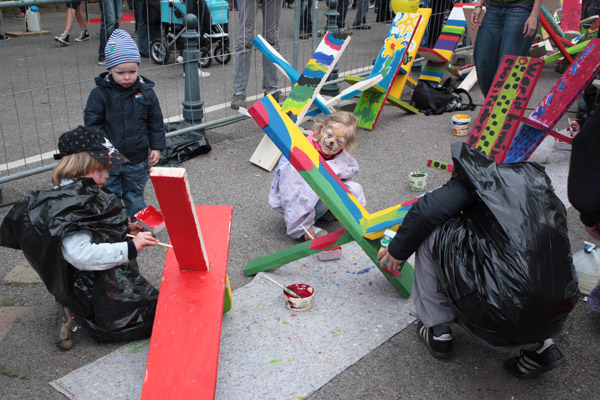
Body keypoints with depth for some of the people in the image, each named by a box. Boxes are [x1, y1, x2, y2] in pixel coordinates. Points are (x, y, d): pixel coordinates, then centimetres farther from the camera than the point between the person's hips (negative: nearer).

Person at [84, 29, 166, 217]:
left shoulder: (146, 91, -3)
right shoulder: (100, 94, -11)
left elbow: (156, 122, 6)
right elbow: (92, 124, -6)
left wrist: (156, 147, 4)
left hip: (137, 160, 2)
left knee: (135, 197, 18)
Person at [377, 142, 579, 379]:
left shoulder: (485, 175, 4)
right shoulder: (542, 184, 21)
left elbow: (426, 212, -6)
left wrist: (398, 249, 11)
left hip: (496, 310, -7)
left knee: (432, 232, 9)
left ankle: (438, 330, 19)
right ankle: (538, 346, 19)